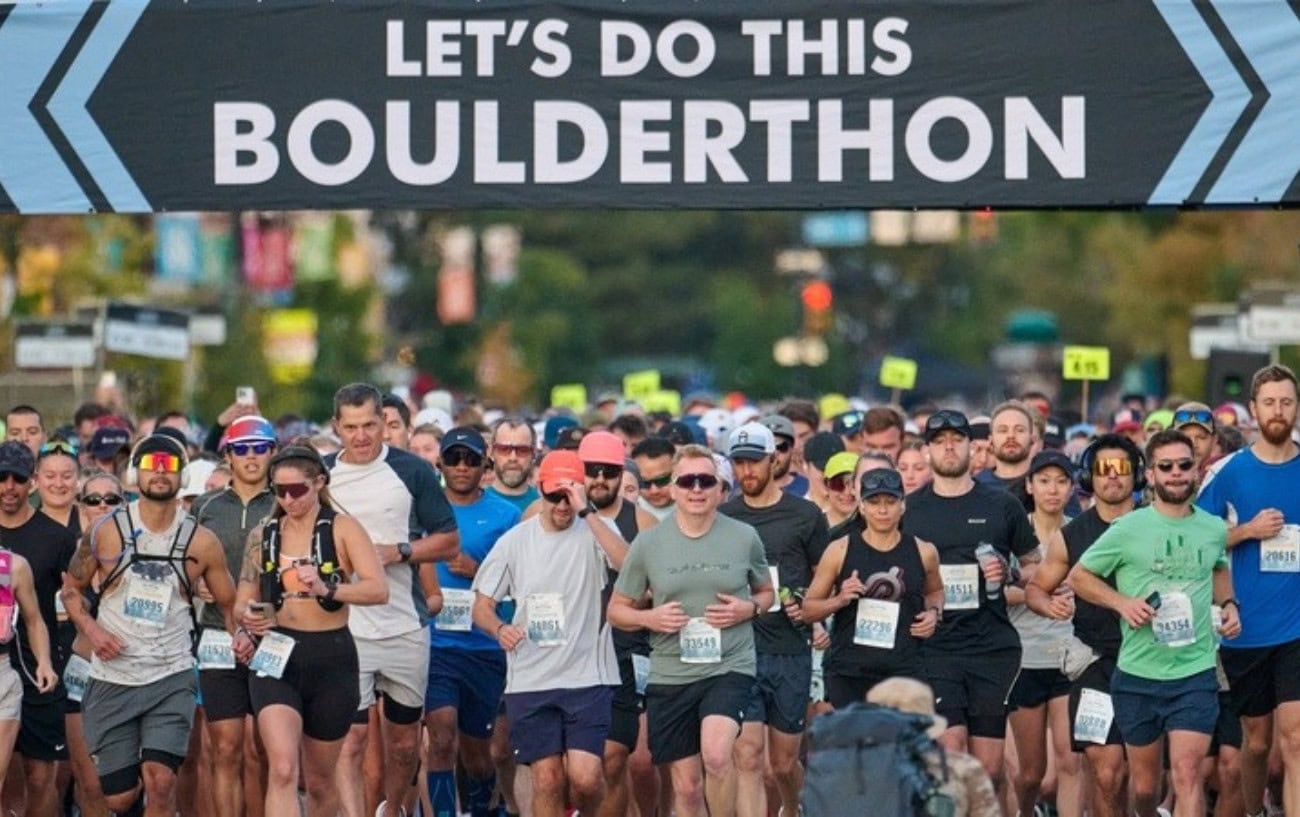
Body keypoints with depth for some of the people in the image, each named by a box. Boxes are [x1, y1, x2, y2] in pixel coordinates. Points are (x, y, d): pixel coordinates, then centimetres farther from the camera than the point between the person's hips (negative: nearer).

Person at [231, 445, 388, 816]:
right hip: (275, 659, 1)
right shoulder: (263, 535, 8)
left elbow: (378, 589, -16)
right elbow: (244, 600, 17)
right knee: (282, 770, -21)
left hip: (331, 660, -1)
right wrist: (247, 623, -6)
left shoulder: (342, 529, -3)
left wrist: (327, 590, -33)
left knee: (319, 781, 12)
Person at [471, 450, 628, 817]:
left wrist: (585, 512, -25)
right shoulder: (515, 542, 6)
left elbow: (627, 563, -24)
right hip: (531, 680, 2)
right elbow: (482, 605, 11)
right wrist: (500, 628, -12)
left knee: (585, 777, -12)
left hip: (588, 677, -2)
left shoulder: (592, 535, -2)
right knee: (547, 780, 0)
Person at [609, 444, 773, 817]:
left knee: (716, 754, -27)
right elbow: (617, 609, 9)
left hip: (730, 667, -2)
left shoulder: (744, 538, 2)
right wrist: (648, 618, -12)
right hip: (670, 675, 2)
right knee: (686, 785, 7)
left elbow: (767, 593, 17)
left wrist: (749, 609, -6)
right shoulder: (648, 544, 2)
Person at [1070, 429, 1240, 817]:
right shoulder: (1128, 530, -5)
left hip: (1196, 673, 0)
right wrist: (1122, 602, -12)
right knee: (1144, 782, 12)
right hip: (1138, 674, 0)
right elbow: (1079, 576, 3)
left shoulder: (1214, 530, 5)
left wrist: (1228, 604, 9)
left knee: (1187, 772, -16)